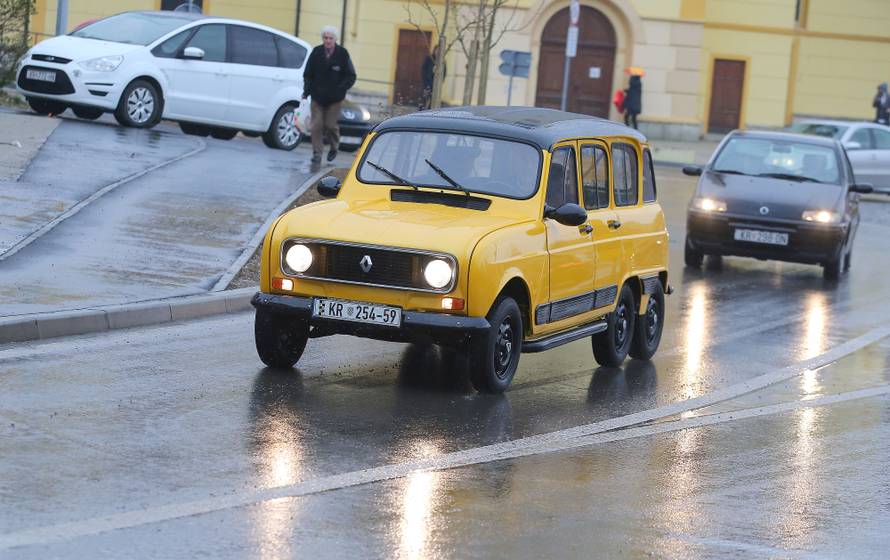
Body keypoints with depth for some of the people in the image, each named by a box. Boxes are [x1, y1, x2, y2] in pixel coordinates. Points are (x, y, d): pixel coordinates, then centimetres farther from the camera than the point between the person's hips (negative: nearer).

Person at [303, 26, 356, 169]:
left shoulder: (342, 54, -6)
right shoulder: (316, 52, -1)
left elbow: (351, 76, -1)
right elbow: (308, 74, 7)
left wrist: (341, 88, -13)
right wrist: (307, 91, -5)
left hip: (334, 98, -2)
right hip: (317, 96, 2)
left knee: (330, 125, 0)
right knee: (316, 126, -4)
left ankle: (334, 147, 29)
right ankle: (317, 156, 2)